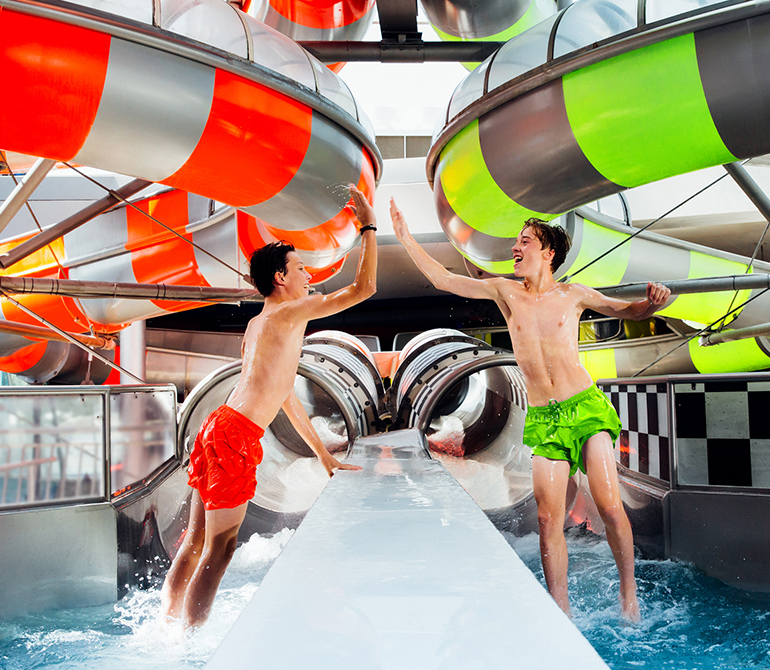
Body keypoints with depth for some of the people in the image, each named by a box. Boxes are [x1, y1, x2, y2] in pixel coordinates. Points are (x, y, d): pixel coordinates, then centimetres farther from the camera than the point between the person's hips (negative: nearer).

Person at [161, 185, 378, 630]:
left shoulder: (258, 325, 24)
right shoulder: (289, 313, -5)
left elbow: (284, 396, 27)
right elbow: (364, 288, -8)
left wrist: (325, 455, 29)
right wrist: (369, 226, 2)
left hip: (219, 427, 10)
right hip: (237, 437, -10)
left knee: (196, 543, 16)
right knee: (219, 549, -3)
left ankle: (167, 627, 25)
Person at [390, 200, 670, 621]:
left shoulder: (573, 295, 6)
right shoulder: (505, 291, 8)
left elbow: (631, 311, 17)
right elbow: (442, 279, 7)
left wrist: (653, 302, -5)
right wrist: (406, 239, 4)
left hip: (586, 408, -1)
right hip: (542, 418, 2)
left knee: (610, 506, -8)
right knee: (548, 519, -3)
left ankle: (629, 591, 15)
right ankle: (561, 612, 9)